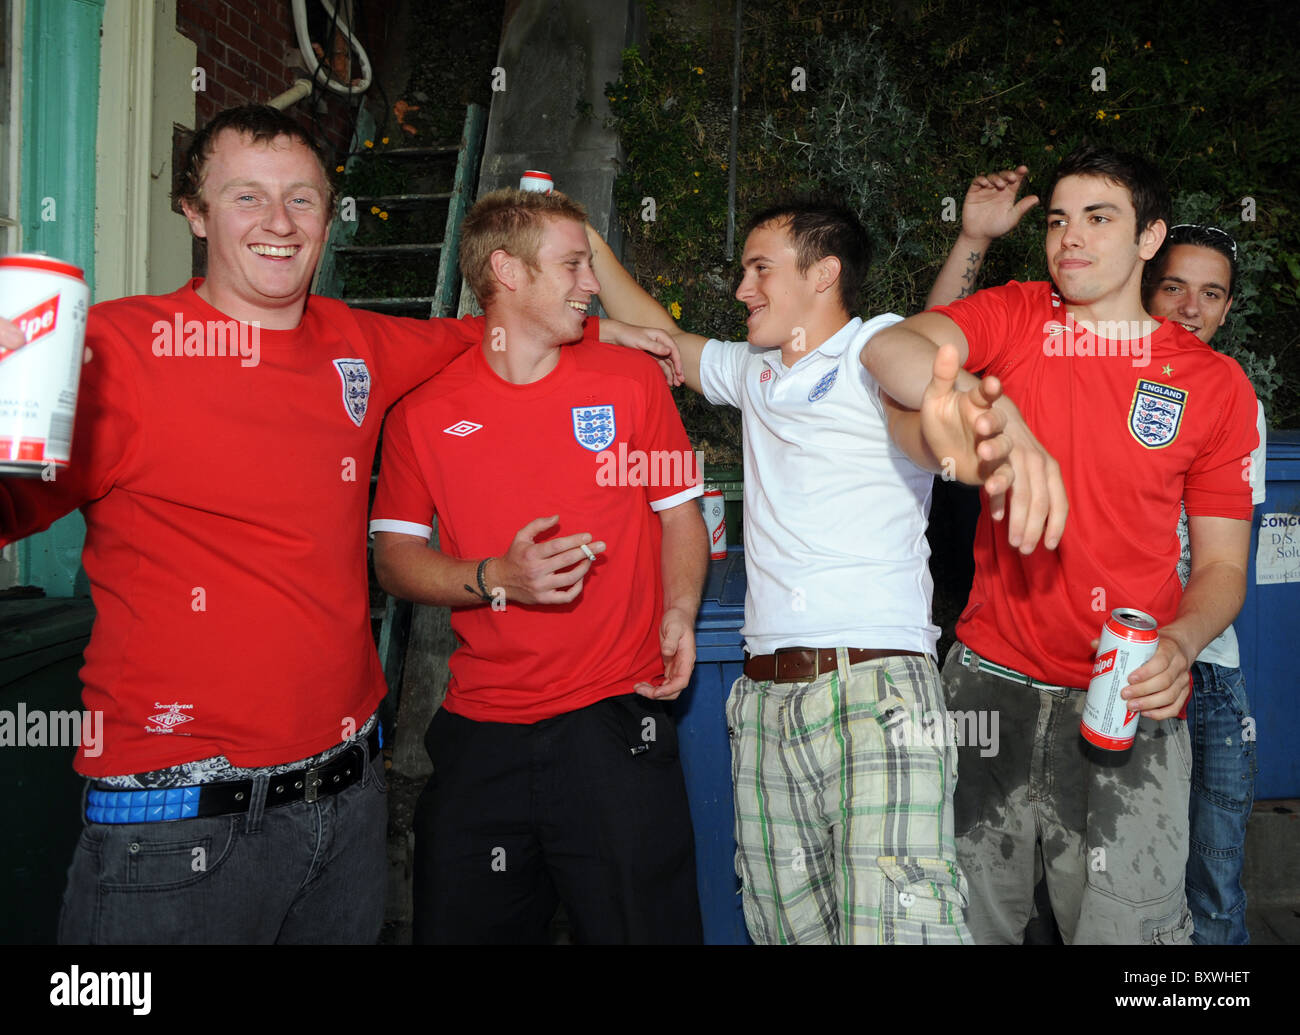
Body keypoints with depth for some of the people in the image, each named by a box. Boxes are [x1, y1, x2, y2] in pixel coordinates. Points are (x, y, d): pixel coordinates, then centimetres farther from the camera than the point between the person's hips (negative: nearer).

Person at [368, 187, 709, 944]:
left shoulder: (631, 379, 4)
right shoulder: (427, 409, 2)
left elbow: (679, 513, 11)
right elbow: (395, 559, 5)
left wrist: (680, 613, -7)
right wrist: (498, 580, -13)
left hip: (615, 721, 0)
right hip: (479, 736, 1)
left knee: (645, 925, 3)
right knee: (460, 926, 13)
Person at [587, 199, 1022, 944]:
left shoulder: (877, 344, 1)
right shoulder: (753, 372, 21)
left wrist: (950, 432, -45)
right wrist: (588, 241, 35)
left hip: (877, 692, -6)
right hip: (764, 700, 6)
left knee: (898, 928, -18)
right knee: (786, 925, 7)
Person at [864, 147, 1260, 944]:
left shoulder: (1215, 383, 2)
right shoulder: (1014, 318, 2)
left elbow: (1222, 564, 5)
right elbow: (892, 348, -18)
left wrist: (1180, 645, -16)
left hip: (1125, 702, 0)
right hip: (990, 679, 1)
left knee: (1128, 923, 6)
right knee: (969, 919, 13)